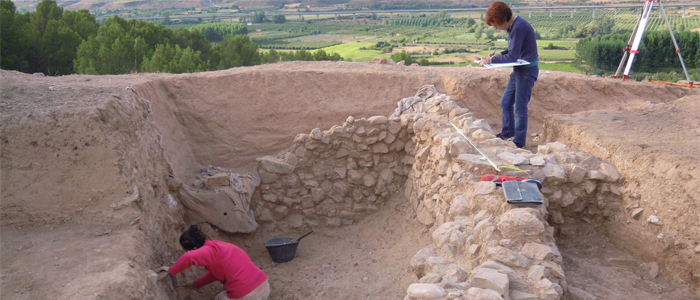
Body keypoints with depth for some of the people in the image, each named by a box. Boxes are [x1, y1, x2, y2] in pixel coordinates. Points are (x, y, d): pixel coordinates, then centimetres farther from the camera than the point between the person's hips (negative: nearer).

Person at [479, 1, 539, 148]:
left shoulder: (519, 27, -22)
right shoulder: (512, 26, 7)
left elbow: (513, 56, -25)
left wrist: (490, 61, -21)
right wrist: (500, 54, 2)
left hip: (528, 71, -10)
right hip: (519, 70, 10)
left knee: (520, 107, -2)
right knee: (505, 103, 16)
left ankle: (519, 142, 8)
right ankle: (507, 132, 33)